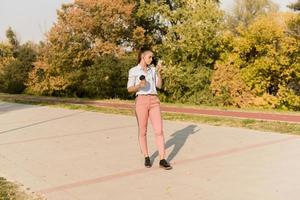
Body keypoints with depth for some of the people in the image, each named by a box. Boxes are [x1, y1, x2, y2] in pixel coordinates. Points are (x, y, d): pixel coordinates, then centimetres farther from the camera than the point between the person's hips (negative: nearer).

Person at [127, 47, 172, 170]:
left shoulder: (152, 69, 14)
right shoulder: (133, 71, 2)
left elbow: (159, 86, 10)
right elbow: (130, 89, -1)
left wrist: (159, 72, -2)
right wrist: (139, 85, -20)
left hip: (154, 101, 3)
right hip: (141, 101, -3)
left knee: (159, 131, -6)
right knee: (143, 131, 4)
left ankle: (162, 160, -4)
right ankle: (146, 158, 20)